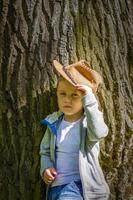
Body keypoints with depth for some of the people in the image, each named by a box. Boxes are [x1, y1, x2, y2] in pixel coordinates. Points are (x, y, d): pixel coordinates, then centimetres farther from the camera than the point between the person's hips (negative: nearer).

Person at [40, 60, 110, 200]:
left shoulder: (89, 120, -7)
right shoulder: (54, 122, 5)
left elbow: (98, 133, -31)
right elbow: (45, 151, 15)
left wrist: (89, 101, -33)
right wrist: (46, 167, -5)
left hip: (82, 185, -5)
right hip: (57, 185, 5)